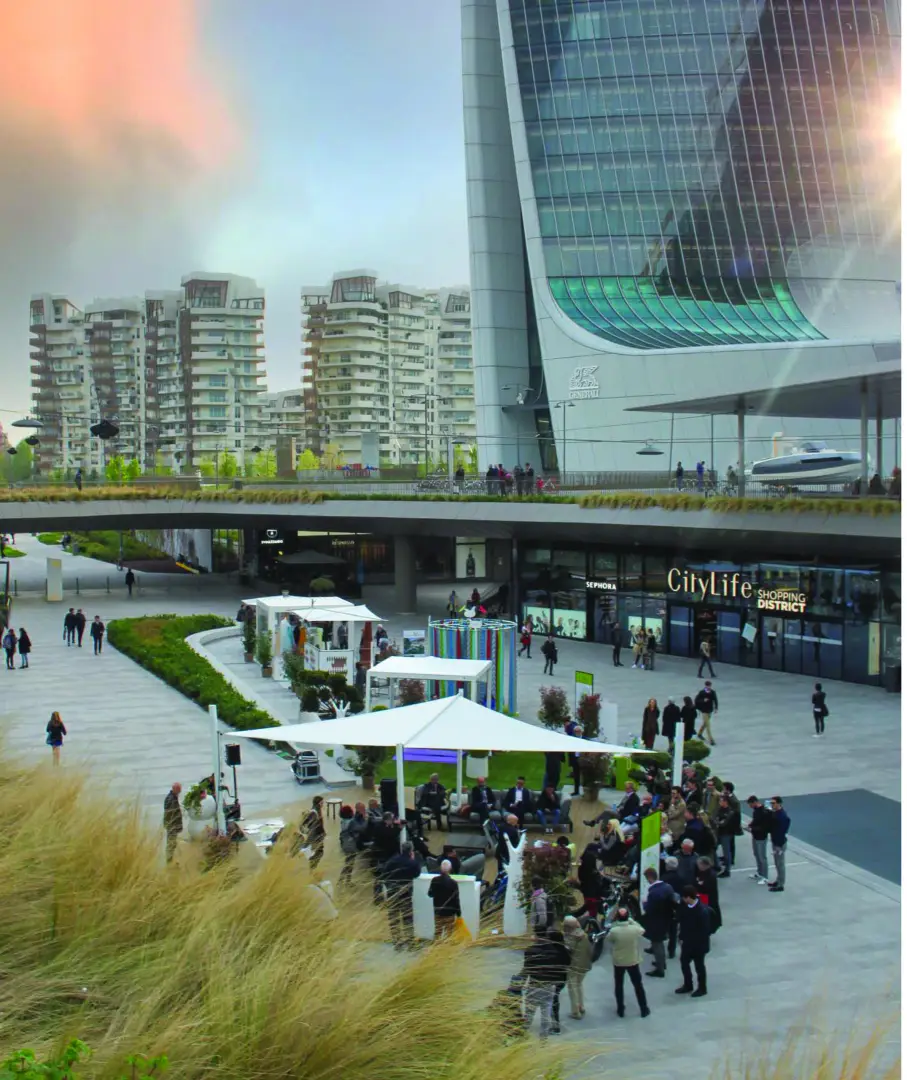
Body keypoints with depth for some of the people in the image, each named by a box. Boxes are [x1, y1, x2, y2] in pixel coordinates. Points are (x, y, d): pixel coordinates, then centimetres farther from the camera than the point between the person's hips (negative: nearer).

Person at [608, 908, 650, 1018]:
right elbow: (642, 930, 6)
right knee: (638, 985, 17)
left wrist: (616, 924, 4)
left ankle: (620, 1010, 25)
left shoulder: (614, 931, -20)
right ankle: (644, 1009, 25)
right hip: (633, 961, 1)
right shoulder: (635, 929, -17)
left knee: (619, 985, 18)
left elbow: (609, 939, 2)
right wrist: (631, 921, 9)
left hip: (618, 962, -1)